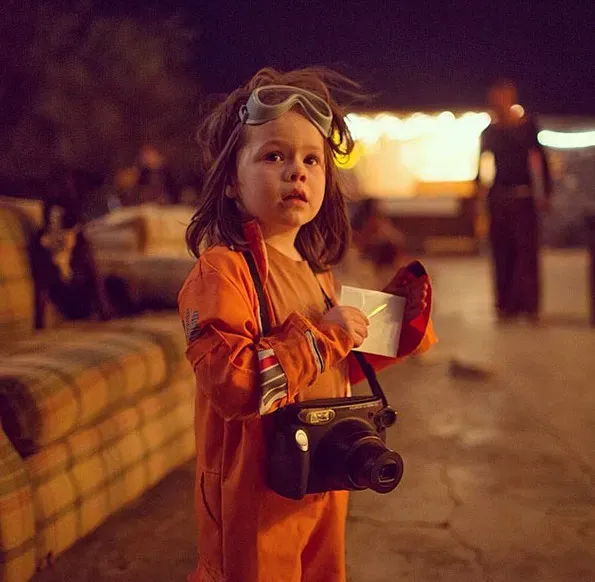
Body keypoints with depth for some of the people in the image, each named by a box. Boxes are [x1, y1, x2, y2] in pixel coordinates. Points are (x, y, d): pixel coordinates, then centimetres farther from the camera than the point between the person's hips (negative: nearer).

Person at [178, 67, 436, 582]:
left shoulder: (318, 272, 7)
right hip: (255, 496, -8)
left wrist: (400, 319, 6)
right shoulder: (221, 271, -20)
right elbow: (232, 384, -32)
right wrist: (323, 336, -24)